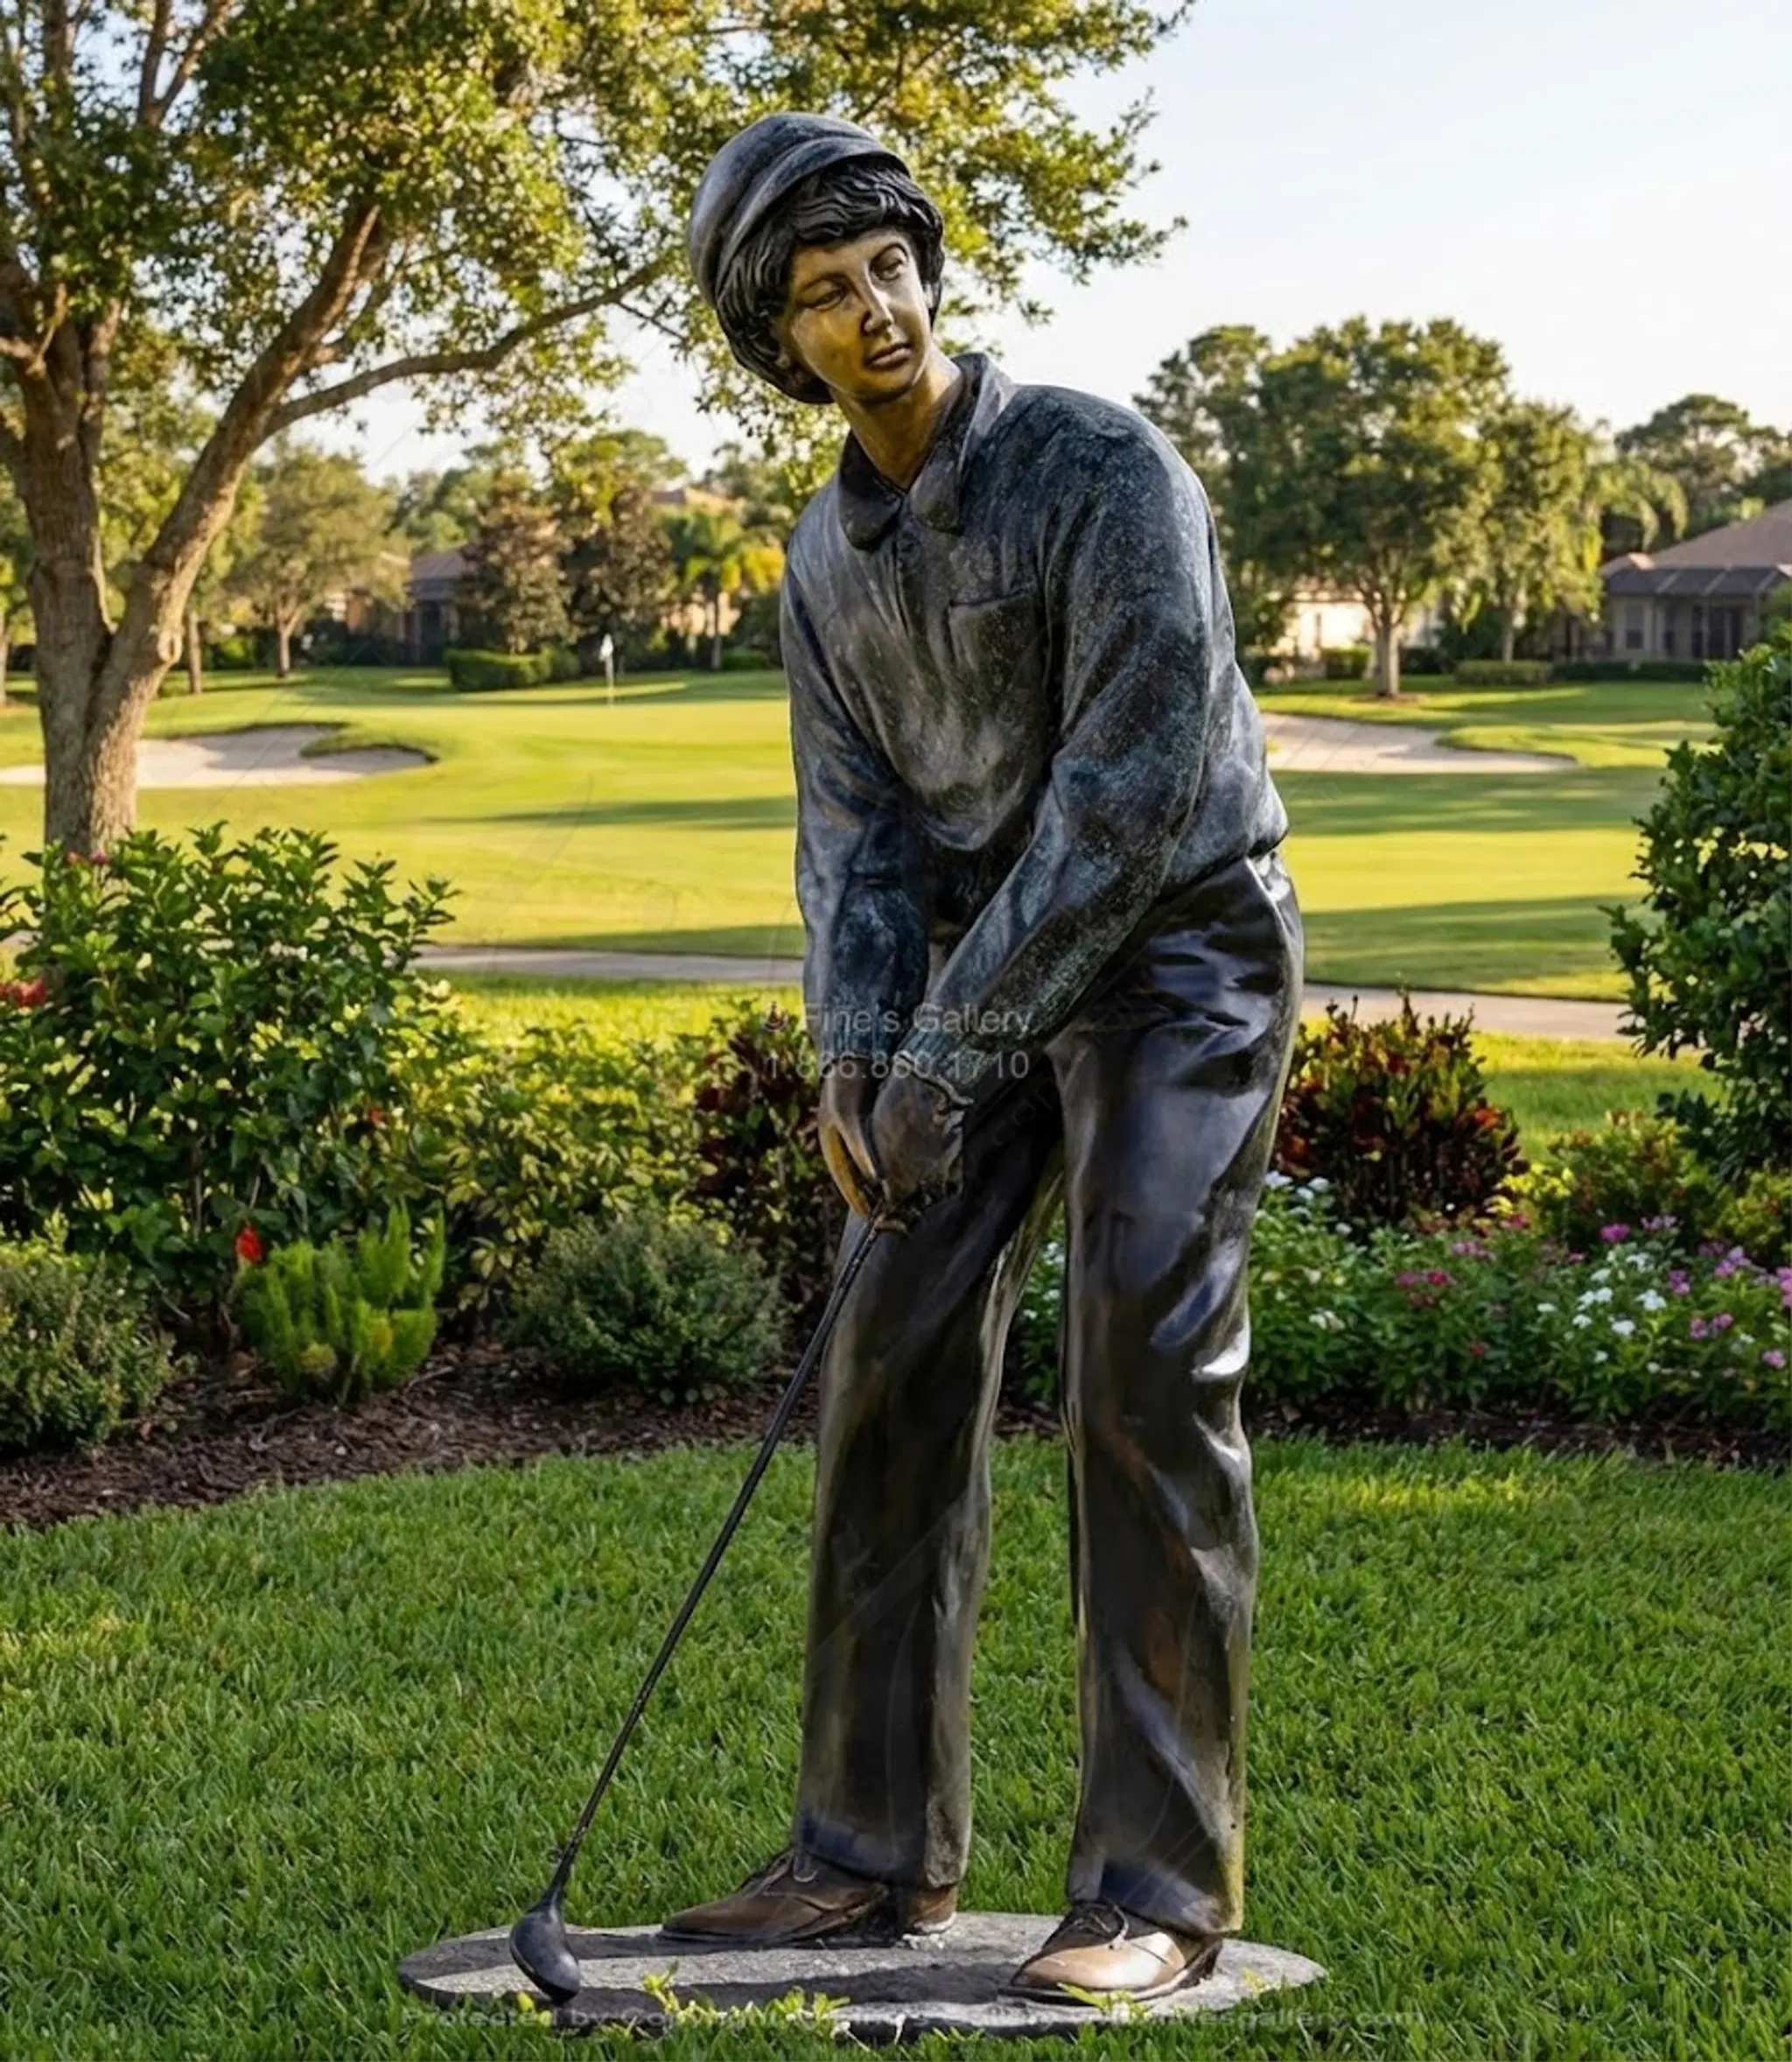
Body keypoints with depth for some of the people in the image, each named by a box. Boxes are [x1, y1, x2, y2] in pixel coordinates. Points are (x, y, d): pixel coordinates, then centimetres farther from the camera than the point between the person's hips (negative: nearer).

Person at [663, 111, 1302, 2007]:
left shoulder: (1101, 470, -17)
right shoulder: (826, 559, 6)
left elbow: (1137, 785, -24)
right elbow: (855, 829, 4)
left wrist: (951, 1048, -25)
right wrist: (856, 1054, -14)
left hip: (1180, 950, -7)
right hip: (985, 980, 7)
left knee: (1146, 1382, -15)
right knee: (893, 1367, 1)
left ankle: (1159, 1888, -9)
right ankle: (875, 1851, 11)